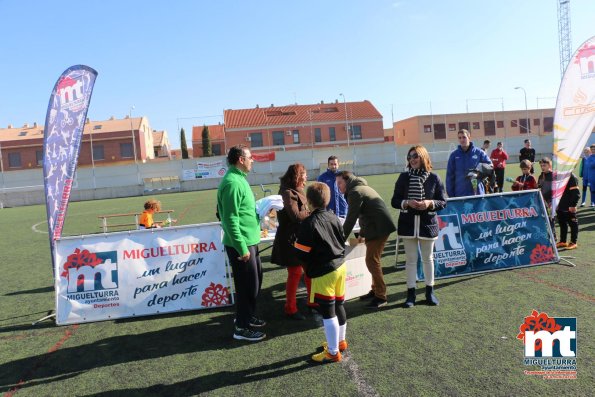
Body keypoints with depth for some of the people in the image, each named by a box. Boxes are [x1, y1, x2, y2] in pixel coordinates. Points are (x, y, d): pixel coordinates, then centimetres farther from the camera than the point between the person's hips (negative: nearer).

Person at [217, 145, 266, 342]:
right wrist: (242, 248, -23)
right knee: (247, 285, 1)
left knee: (255, 280, 21)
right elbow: (231, 219, -24)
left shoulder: (238, 178, 12)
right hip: (241, 244, -10)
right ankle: (242, 328, 16)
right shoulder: (233, 182, -20)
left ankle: (247, 316, 37)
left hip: (249, 241, 10)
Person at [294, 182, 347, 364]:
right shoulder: (333, 217, 4)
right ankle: (340, 341, 38)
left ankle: (333, 352, 15)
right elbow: (342, 241, 12)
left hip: (323, 272, -8)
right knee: (339, 306, 21)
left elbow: (301, 252, -16)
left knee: (327, 312, 3)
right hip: (341, 265, 8)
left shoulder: (309, 223, -18)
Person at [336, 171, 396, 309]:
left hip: (379, 228, -11)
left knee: (372, 261, -8)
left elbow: (351, 218, -14)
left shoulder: (354, 192, -12)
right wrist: (362, 233, 26)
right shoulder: (362, 188, 20)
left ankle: (381, 296, -3)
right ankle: (375, 290, 25)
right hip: (377, 227, 11)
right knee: (372, 260, 16)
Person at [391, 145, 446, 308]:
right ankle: (411, 293, 16)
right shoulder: (404, 177, 0)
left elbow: (443, 202, 0)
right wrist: (406, 203, -18)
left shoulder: (434, 178, -3)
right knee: (411, 259, 7)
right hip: (408, 224, 1)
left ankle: (430, 291, 28)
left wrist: (430, 203, -19)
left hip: (427, 224, 0)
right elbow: (394, 201, 1)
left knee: (428, 258, 13)